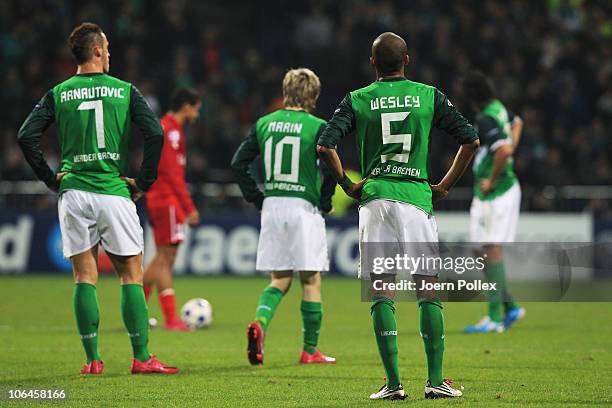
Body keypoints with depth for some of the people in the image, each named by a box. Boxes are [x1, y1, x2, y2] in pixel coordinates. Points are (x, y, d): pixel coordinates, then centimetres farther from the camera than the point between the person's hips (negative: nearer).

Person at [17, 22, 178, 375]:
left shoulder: (58, 95, 5)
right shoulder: (125, 91, 1)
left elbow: (26, 136, -3)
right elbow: (155, 134, -9)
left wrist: (52, 179, 5)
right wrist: (143, 183, 0)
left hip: (73, 192, 2)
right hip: (115, 193, -2)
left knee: (84, 277, 5)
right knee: (131, 275, 4)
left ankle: (93, 359, 2)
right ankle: (142, 358, 1)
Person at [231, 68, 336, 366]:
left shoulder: (264, 124, 7)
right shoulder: (317, 127, -6)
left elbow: (238, 164, 7)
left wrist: (257, 198, 12)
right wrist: (325, 202, -2)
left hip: (272, 207, 4)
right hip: (304, 207, -4)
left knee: (280, 279, 13)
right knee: (310, 280, 6)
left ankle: (260, 321, -16)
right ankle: (310, 351, 10)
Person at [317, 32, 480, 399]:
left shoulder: (357, 100, 4)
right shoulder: (429, 97, 5)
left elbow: (325, 145, -7)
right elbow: (471, 140, 4)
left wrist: (347, 184, 6)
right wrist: (445, 186, 11)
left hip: (375, 200, 0)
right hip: (417, 197, 0)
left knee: (382, 295, 2)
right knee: (429, 292, 5)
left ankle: (394, 383, -3)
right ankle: (436, 380, 0)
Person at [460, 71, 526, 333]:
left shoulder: (485, 120, -20)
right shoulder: (499, 108, 10)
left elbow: (504, 149, -32)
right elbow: (517, 123, 32)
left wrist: (492, 180, -19)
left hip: (494, 193, -10)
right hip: (508, 186, 10)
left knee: (492, 250, -8)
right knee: (487, 251, 14)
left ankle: (495, 317, -8)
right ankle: (510, 307, 18)